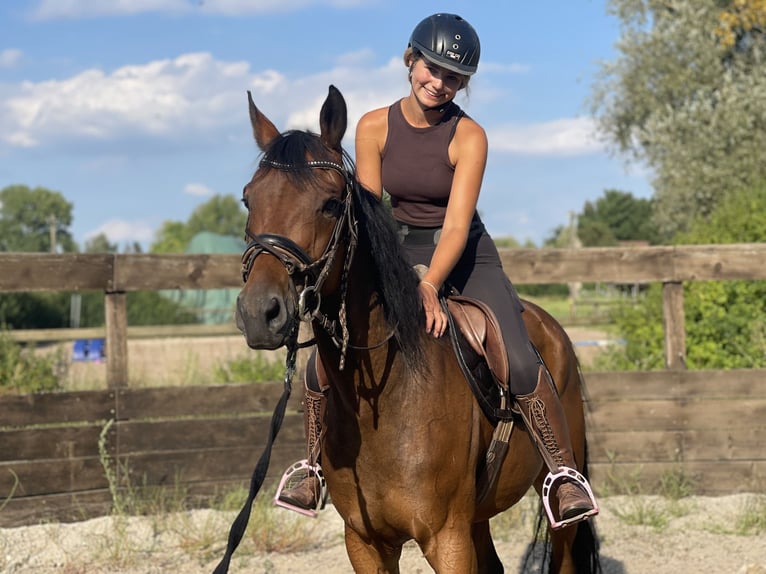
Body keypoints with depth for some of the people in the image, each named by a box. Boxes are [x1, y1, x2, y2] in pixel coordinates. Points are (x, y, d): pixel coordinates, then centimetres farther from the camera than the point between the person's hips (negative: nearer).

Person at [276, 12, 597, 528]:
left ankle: (566, 477, -12)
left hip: (466, 258, -2)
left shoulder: (469, 137, -15)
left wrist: (429, 286, -39)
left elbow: (456, 224, -23)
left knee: (520, 363, -25)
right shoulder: (375, 127, -7)